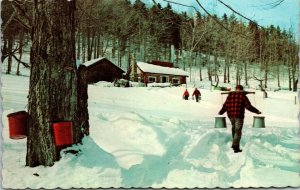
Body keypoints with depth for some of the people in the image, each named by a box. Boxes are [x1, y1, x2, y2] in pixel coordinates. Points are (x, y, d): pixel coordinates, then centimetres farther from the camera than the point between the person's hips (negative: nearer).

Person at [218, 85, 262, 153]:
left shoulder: (230, 95, 9)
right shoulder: (243, 96, -2)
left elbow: (225, 106, 7)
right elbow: (249, 106, -5)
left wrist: (221, 112, 23)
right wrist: (257, 111, 7)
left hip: (231, 115, 4)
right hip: (239, 116, -4)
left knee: (234, 130, 18)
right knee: (238, 131, 1)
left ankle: (236, 147, 21)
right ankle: (235, 146, -12)